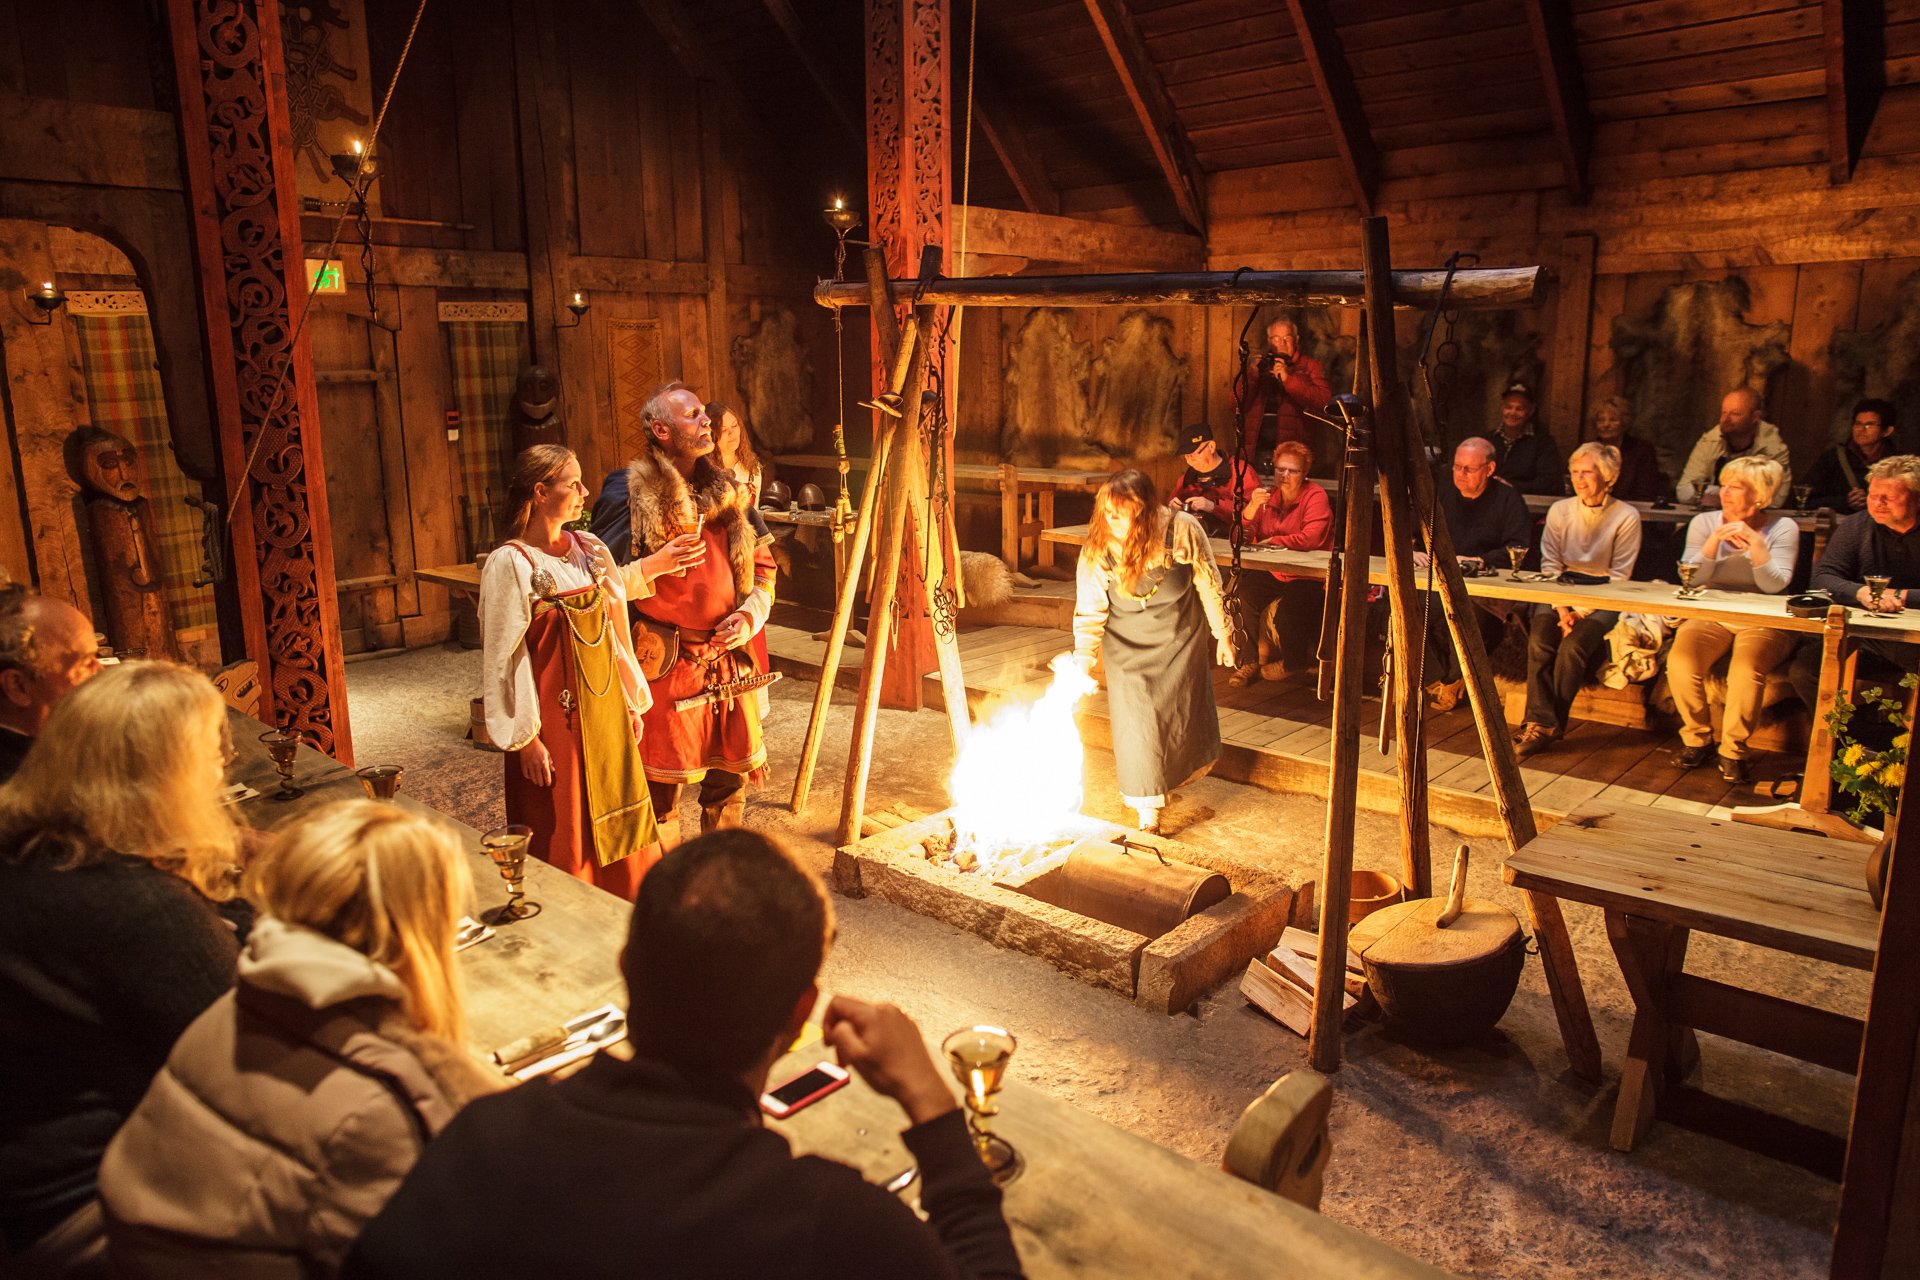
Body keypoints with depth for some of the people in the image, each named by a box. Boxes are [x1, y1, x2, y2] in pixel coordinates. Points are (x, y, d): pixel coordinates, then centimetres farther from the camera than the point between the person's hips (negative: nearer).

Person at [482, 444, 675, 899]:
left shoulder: (590, 550, 5)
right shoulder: (509, 563, -12)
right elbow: (504, 657, -11)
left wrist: (632, 703, 10)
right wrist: (525, 737, -12)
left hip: (604, 710, 6)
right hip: (554, 718, -6)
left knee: (615, 822, 14)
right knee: (562, 841, 5)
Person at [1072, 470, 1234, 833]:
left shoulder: (1183, 531, -22)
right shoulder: (1097, 549, -19)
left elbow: (1209, 585, -9)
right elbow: (1090, 609, -13)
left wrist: (1222, 634, -1)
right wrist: (1083, 659, -23)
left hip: (1180, 639, 1)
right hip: (1127, 645, 0)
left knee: (1183, 710, 14)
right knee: (1135, 718, -6)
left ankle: (1168, 777, 45)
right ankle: (1147, 813, 7)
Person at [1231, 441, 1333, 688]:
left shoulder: (1315, 496, -7)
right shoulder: (1269, 496, 8)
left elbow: (1312, 538, -23)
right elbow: (1242, 536, 1)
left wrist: (1272, 541, -17)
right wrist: (1251, 508, -17)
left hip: (1308, 575, -5)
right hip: (1271, 571, 5)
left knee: (1286, 614, -26)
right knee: (1243, 597, -21)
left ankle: (1294, 662, 7)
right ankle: (1250, 661, -4)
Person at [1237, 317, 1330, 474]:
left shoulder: (1311, 366, 10)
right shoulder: (1258, 363, 17)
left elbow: (1324, 401, -8)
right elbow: (1236, 403, 10)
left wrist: (1288, 378, -14)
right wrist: (1251, 376, -7)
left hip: (1293, 446, -2)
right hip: (1257, 447, 2)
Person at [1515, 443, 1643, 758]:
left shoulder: (1626, 517, -2)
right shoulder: (1560, 511, 7)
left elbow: (1619, 577, -6)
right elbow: (1550, 567, 1)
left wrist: (1581, 613, -16)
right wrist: (1562, 610, -14)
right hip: (1560, 597, 3)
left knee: (1572, 646, -29)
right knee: (1539, 641, -27)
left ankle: (1547, 727, -21)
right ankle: (1540, 722, -27)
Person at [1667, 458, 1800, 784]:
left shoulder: (1783, 528, 1)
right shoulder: (1705, 523, 6)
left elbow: (1775, 585, -11)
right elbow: (1692, 579, -5)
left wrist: (1755, 542, -22)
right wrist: (1715, 540, -17)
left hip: (1763, 623, -2)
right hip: (1711, 617, 2)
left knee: (1746, 667, -33)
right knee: (1679, 660, -27)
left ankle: (1734, 750, -16)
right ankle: (1697, 739, -7)